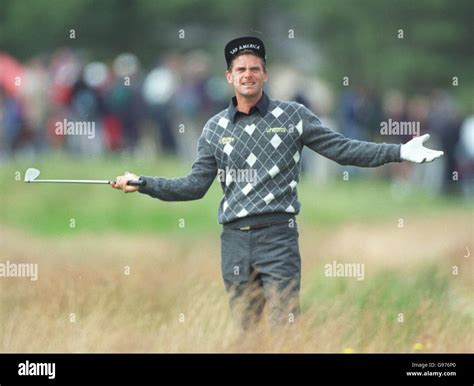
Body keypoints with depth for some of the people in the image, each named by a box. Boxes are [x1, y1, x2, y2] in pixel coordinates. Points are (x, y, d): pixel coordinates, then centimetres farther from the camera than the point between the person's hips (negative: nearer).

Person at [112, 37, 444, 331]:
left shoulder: (293, 117, 3)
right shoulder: (215, 129, 10)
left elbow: (342, 149, 2)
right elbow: (195, 185, 12)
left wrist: (400, 152, -7)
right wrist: (143, 184, 4)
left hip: (277, 235, -3)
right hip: (234, 240, 3)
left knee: (285, 328, -9)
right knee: (244, 331, 8)